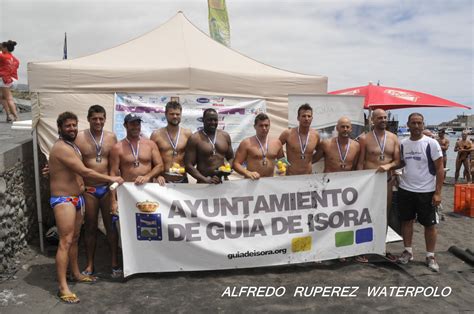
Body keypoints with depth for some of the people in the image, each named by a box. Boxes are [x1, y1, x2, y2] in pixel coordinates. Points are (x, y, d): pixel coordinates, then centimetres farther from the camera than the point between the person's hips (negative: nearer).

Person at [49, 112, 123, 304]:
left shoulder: (72, 146, 14)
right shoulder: (61, 148, -19)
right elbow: (85, 172, -24)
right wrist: (111, 179, -18)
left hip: (76, 198, 10)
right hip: (63, 200, -10)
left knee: (75, 239, 17)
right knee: (65, 242, -10)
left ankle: (76, 273, 30)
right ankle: (63, 287, -7)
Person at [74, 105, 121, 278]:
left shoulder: (111, 137, 3)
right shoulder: (79, 137, -4)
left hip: (107, 188, 1)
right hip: (88, 189, -1)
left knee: (111, 225, 8)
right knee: (90, 227, 10)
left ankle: (115, 263, 21)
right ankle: (90, 264, 24)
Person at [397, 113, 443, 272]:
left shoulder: (431, 143, -10)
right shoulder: (403, 144, 2)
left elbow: (440, 169, -9)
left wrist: (437, 192, -13)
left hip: (426, 191, -3)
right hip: (405, 190, 4)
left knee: (429, 224, 7)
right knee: (406, 221, 12)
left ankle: (430, 256, 21)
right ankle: (408, 251, 27)